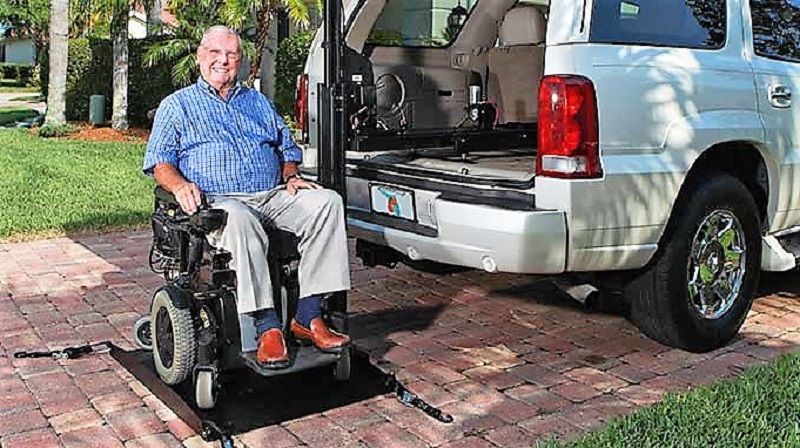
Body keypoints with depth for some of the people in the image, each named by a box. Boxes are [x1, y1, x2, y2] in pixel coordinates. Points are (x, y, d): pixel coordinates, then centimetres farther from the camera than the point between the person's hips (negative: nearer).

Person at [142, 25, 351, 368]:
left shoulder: (258, 102, 27)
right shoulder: (177, 105, 16)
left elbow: (287, 148, 28)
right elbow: (158, 161, 7)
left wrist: (291, 176, 6)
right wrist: (180, 185, -15)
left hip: (274, 196, 4)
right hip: (220, 201, -4)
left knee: (327, 202, -25)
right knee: (238, 220, -41)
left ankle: (308, 317, -26)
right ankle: (267, 327, -36)